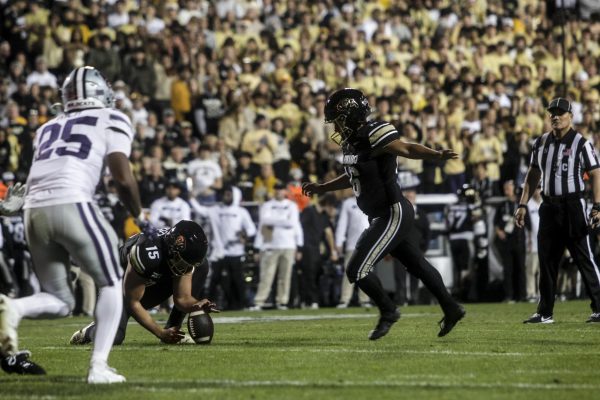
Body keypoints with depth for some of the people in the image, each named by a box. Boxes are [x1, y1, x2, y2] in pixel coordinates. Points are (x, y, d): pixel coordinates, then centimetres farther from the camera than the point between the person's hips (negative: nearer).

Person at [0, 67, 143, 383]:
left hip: (34, 210, 5)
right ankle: (99, 366, 3)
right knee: (110, 284, 15)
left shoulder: (48, 128, 27)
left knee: (59, 300, 16)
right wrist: (138, 216, 16)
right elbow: (123, 179, 1)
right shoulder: (111, 121, 11)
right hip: (71, 204, -5)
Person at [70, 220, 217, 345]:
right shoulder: (146, 253, -38)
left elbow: (182, 299, -13)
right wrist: (161, 333, -32)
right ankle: (91, 331, 6)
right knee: (113, 338, -33)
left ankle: (173, 330, -7)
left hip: (150, 285, 6)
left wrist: (196, 305, -36)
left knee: (201, 268, -12)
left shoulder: (185, 256, -19)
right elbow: (133, 303, -29)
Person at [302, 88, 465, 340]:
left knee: (357, 270, -7)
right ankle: (451, 309, 32)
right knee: (416, 264, 20)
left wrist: (438, 156, -40)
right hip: (383, 216, 9)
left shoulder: (374, 134, -19)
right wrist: (322, 188, 26)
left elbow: (407, 149, -25)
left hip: (393, 214, -9)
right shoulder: (350, 141, 8)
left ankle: (388, 312, 12)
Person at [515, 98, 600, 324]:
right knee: (546, 259, 6)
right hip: (548, 207, 6)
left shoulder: (581, 143, -6)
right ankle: (545, 313, 11)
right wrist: (523, 205, 10)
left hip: (573, 205, -6)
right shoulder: (541, 143, 11)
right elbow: (533, 175, 17)